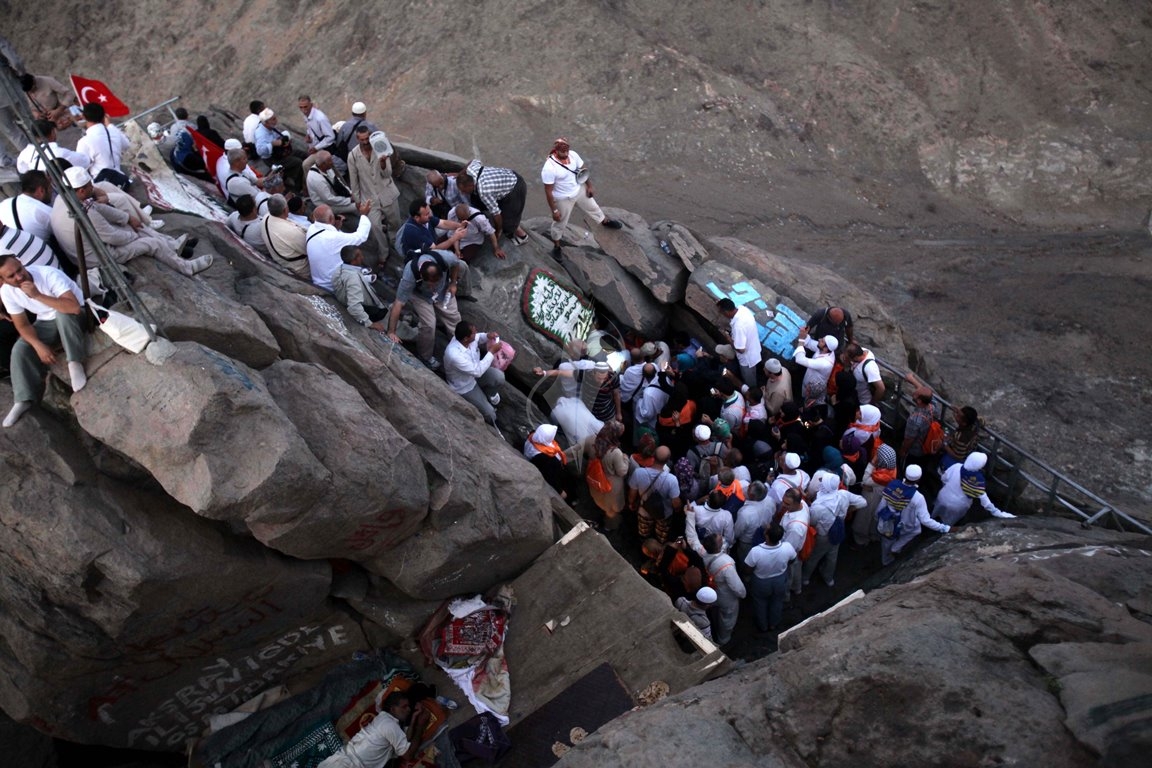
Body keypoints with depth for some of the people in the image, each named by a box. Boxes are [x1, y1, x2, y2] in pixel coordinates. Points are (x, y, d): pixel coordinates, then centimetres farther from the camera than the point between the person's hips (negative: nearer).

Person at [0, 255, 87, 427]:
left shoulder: (49, 275, -32)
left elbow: (75, 307, -43)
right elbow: (23, 325, -7)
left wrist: (38, 296, -44)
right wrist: (39, 345, -24)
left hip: (73, 317, -5)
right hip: (46, 322, 5)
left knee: (62, 314, -39)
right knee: (20, 350, -15)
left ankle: (75, 363, -28)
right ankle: (24, 400, -10)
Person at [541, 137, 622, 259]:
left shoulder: (572, 155, -19)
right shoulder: (549, 168, -36)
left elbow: (583, 169, 1)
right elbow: (548, 191, -27)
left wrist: (589, 186, 9)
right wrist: (554, 210, -20)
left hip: (579, 190, 6)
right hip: (563, 199, -5)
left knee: (592, 207, 31)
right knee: (560, 223, 19)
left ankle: (605, 221, 62)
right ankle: (556, 246, 47)